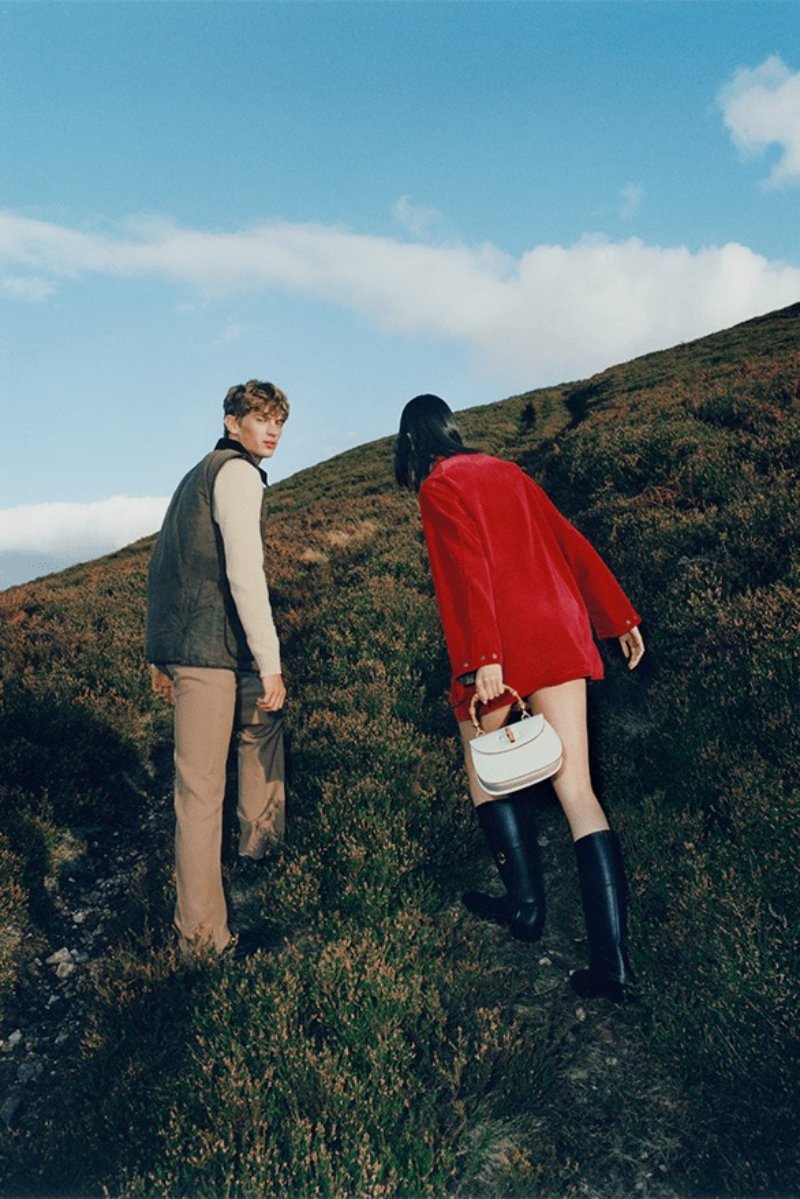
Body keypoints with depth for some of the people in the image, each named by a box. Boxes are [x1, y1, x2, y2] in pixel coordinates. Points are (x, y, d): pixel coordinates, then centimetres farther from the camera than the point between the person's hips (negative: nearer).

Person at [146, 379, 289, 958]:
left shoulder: (195, 476, 23)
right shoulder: (238, 472, -6)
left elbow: (162, 566, 22)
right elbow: (245, 572, -18)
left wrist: (159, 654, 24)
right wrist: (270, 665, -17)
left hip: (178, 645, 10)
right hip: (211, 650, -10)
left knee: (263, 724, 26)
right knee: (201, 786, -5)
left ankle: (259, 841, 38)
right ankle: (202, 933, 4)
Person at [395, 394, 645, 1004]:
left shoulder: (439, 486, 0)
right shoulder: (507, 471, 19)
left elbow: (465, 568, -14)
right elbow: (570, 542, 16)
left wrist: (481, 656, -21)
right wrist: (619, 617, 18)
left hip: (501, 644, -5)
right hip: (560, 633, 6)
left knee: (485, 770, 19)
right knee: (577, 789, 1)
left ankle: (527, 902, 24)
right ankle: (613, 963, 0)